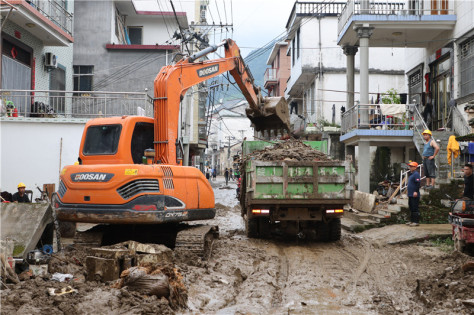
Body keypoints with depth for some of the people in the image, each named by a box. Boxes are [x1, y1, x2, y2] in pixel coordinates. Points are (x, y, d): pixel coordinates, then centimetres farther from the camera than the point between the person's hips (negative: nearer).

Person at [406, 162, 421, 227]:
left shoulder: (416, 174, -12)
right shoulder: (410, 174, 18)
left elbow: (418, 183, -21)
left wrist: (416, 191, -25)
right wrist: (408, 186, 18)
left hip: (414, 195, -10)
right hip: (410, 194, 10)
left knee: (415, 208, -8)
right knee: (411, 208, 14)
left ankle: (416, 222, -6)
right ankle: (412, 221, 22)